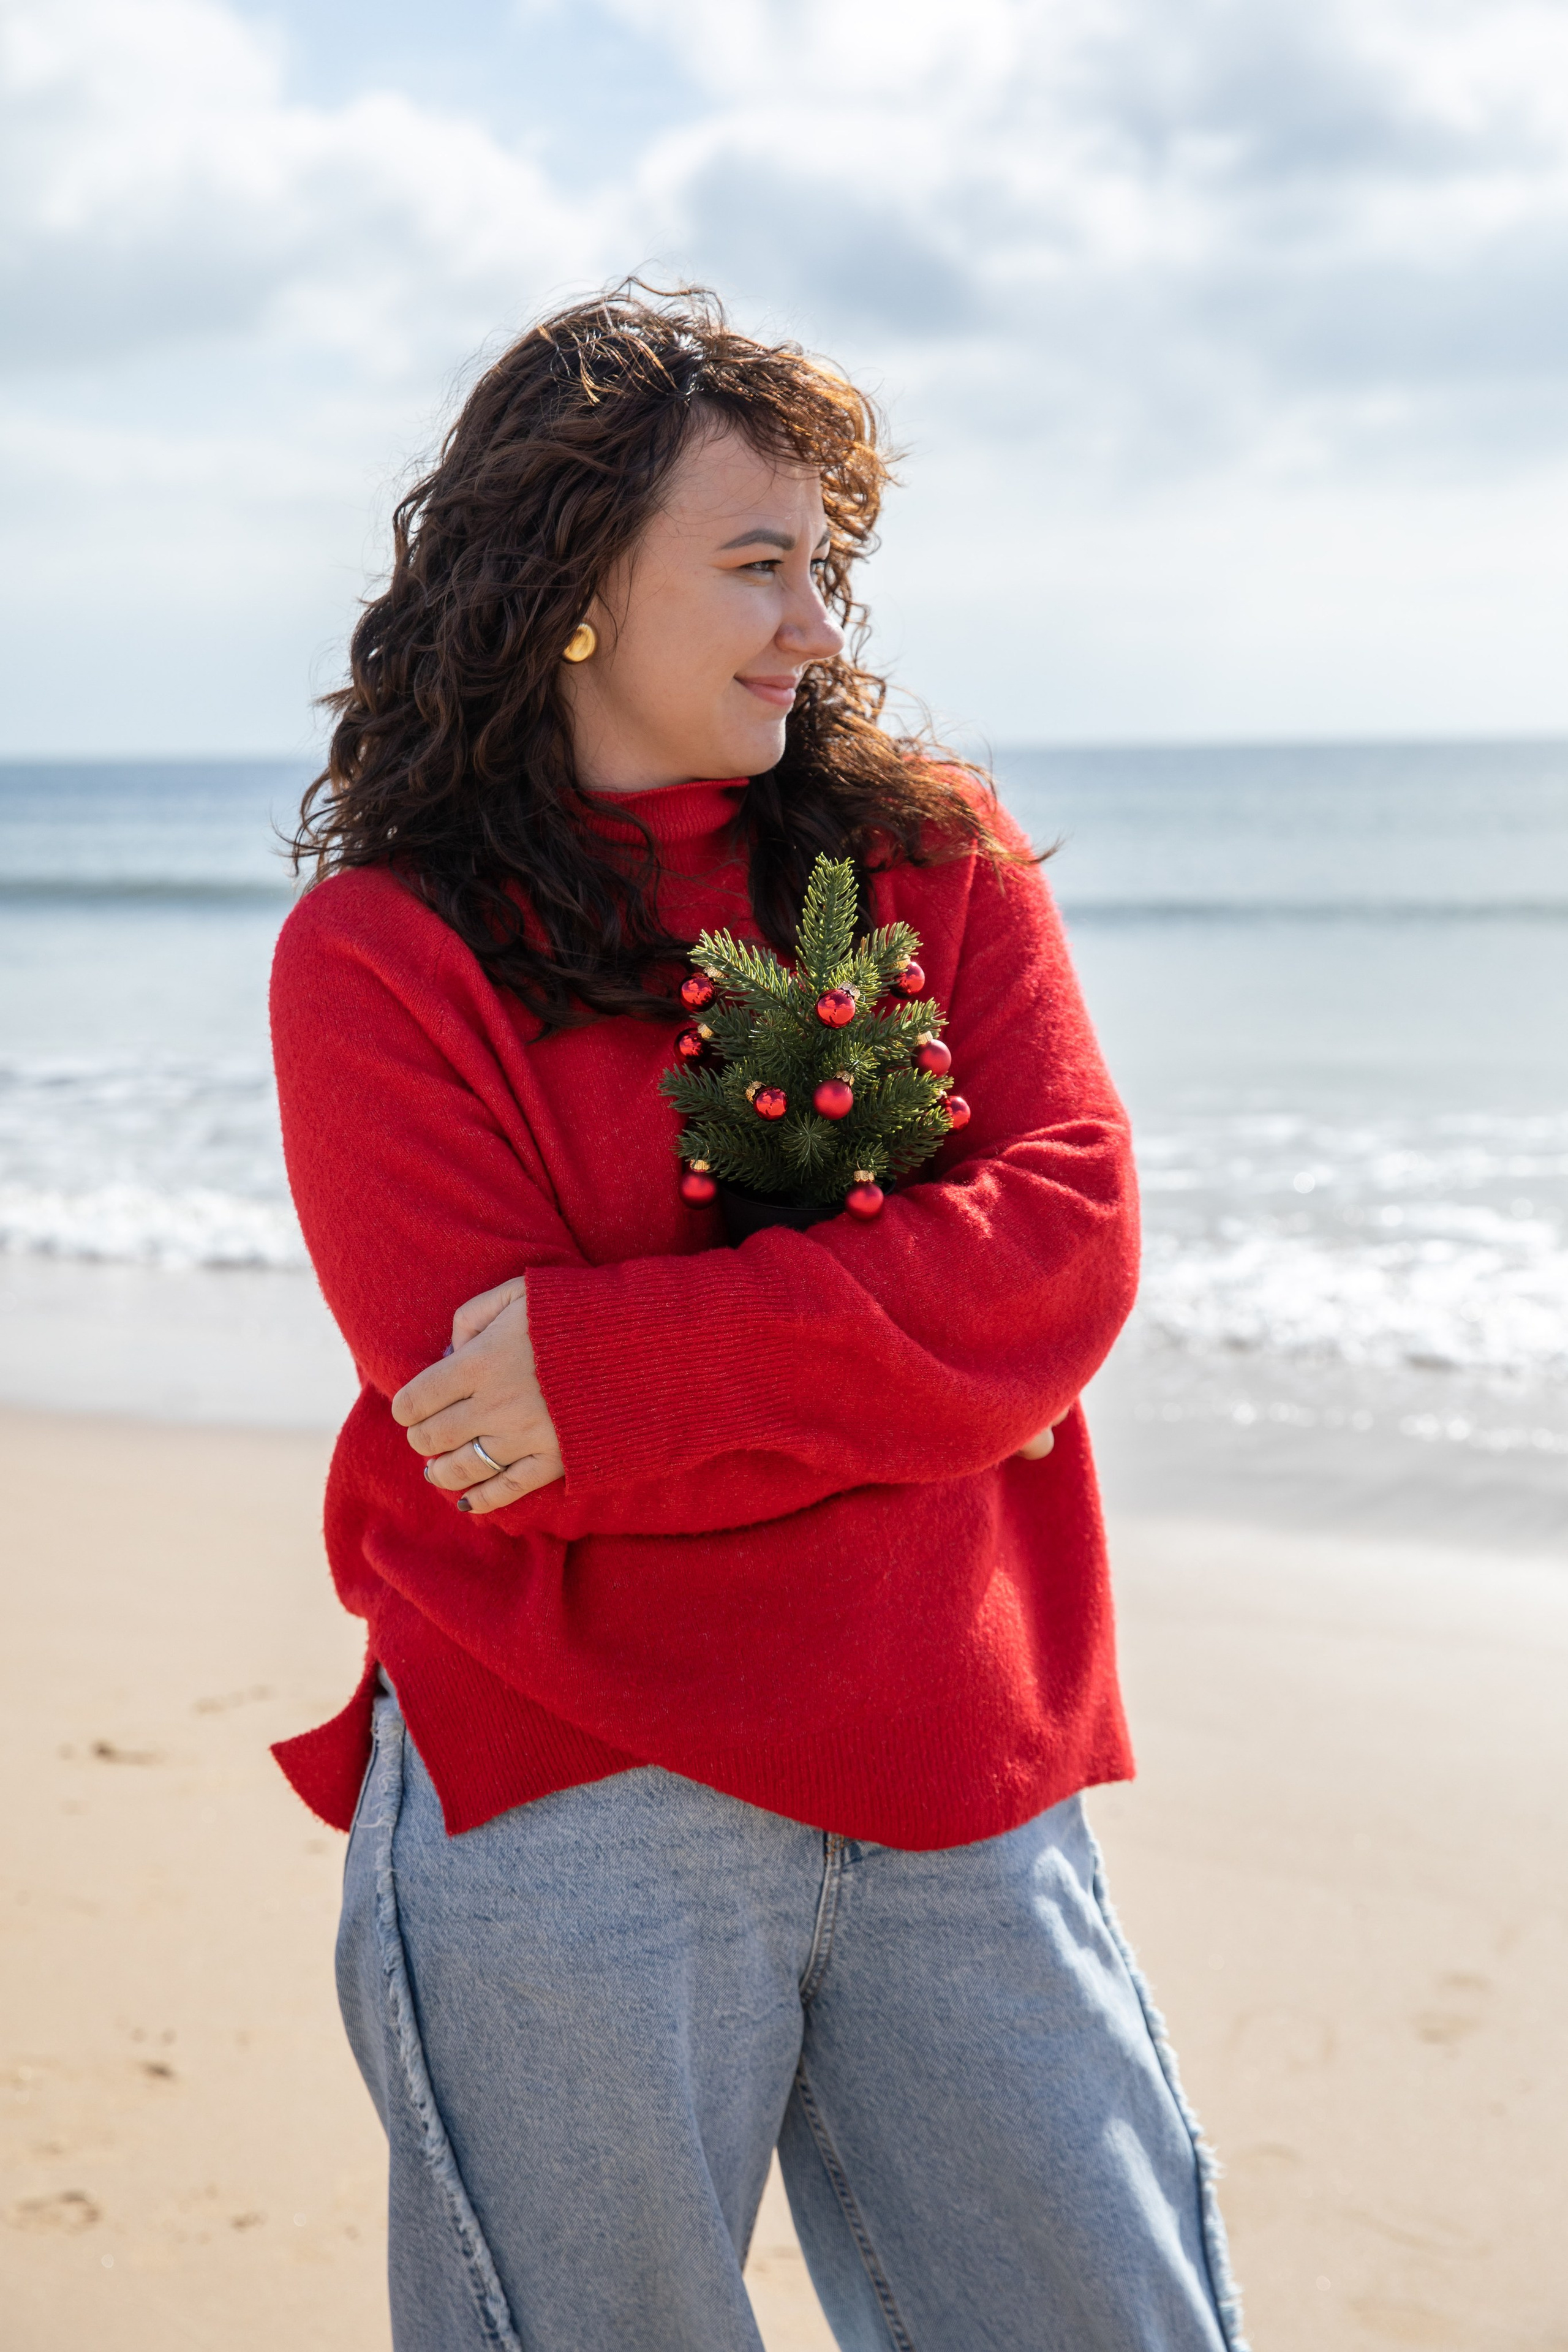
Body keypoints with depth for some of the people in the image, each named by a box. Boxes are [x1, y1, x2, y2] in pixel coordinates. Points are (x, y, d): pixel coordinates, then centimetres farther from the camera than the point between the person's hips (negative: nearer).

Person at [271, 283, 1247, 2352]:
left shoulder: (934, 853, 8)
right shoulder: (378, 952, -2)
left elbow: (1072, 1235, -8)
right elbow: (499, 1436, -12)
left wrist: (628, 1357, -17)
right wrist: (924, 1357, -10)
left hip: (956, 1790, 3)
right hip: (566, 1811, -2)